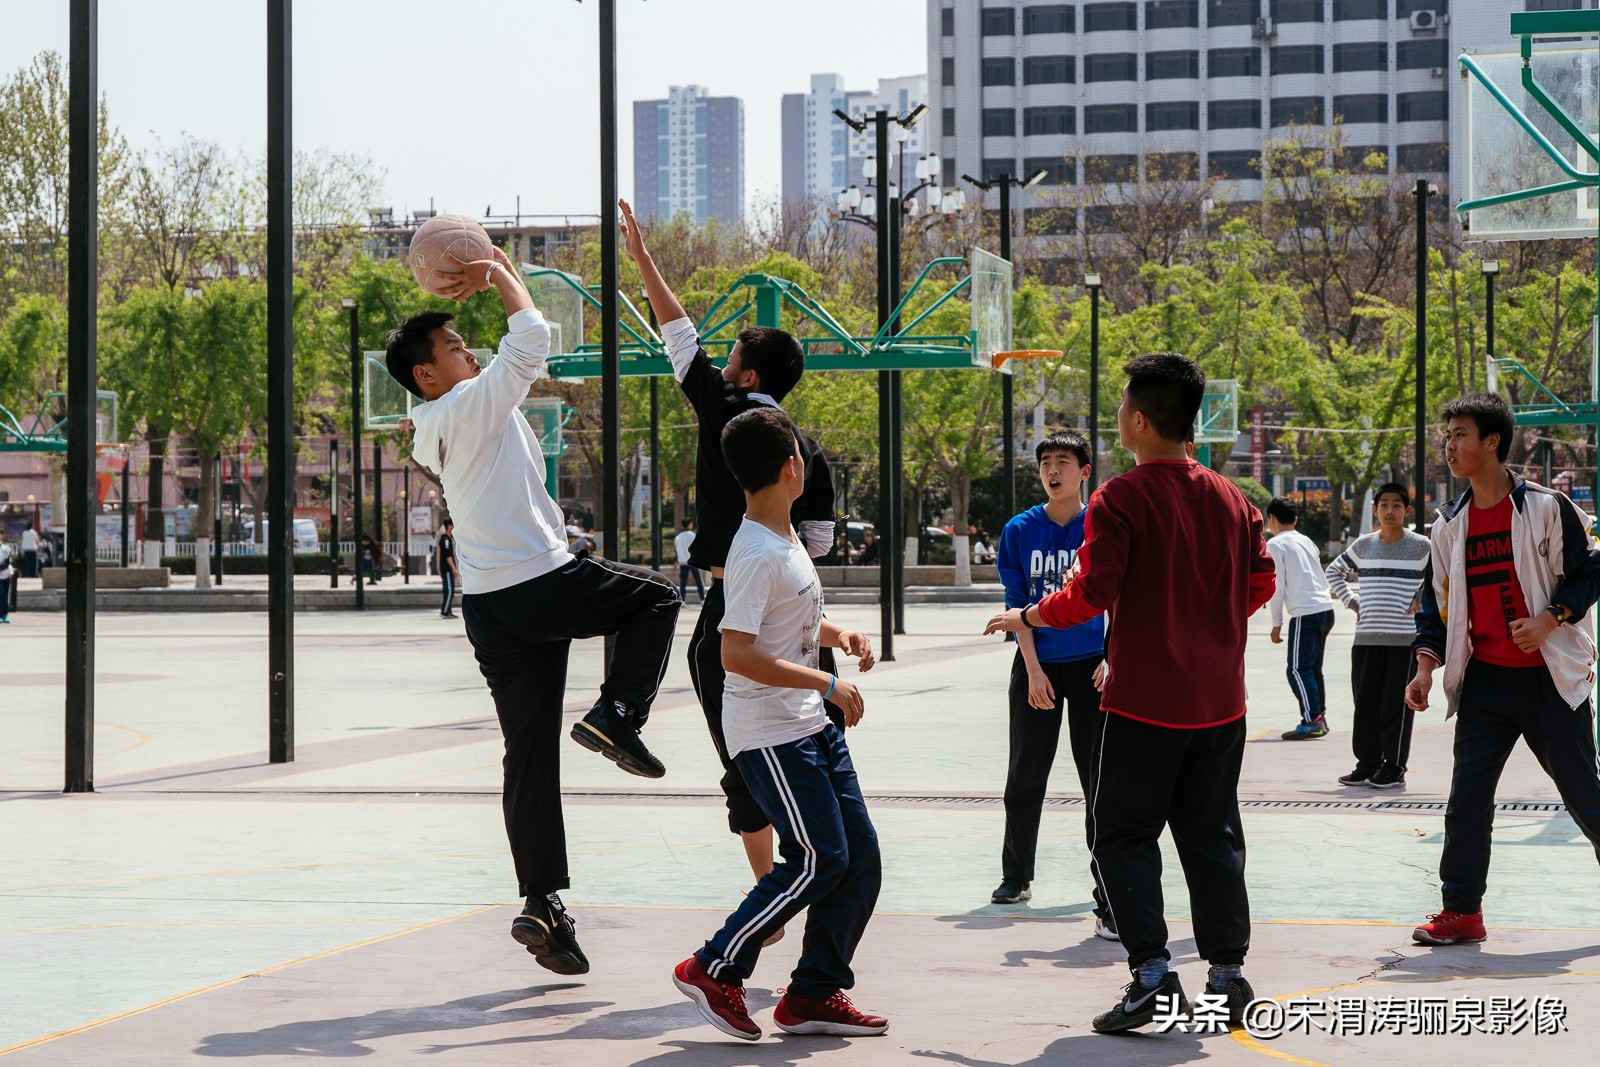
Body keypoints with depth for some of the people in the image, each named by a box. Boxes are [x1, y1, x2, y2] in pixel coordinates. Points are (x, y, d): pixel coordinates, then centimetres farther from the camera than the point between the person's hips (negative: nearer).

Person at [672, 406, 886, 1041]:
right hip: (769, 735, -9)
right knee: (819, 859, -12)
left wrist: (838, 636, 11)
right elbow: (736, 653, -26)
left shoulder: (785, 537, 11)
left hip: (813, 726, 9)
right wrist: (826, 684, -22)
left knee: (859, 856, 6)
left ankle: (815, 995, 14)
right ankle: (714, 970, 0)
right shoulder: (756, 553, -19)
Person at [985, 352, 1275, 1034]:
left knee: (1125, 835, 3)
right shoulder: (1230, 499, 6)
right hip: (1219, 701, 5)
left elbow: (1092, 593, -17)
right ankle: (1228, 972, 10)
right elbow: (1259, 583, 10)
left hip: (1145, 702, -5)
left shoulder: (1120, 500, -12)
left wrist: (1026, 617, 0)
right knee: (1212, 837, 12)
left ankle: (1151, 973, -7)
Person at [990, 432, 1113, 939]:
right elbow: (1017, 604, -1)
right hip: (1037, 664, 2)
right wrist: (1034, 671, -8)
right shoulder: (1021, 531, 0)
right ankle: (1016, 877, 26)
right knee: (1025, 777, 10)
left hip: (1091, 667, -1)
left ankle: (1109, 900, -2)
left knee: (1100, 779, -5)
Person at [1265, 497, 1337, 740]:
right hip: (1326, 609, 8)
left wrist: (1276, 624, -2)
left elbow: (1278, 587, -7)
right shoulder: (1307, 541, 21)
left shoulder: (1275, 545, -2)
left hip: (1305, 613, -8)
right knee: (1313, 668, 16)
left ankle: (1312, 721, -16)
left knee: (1298, 670, -7)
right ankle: (1320, 717, 16)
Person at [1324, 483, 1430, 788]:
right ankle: (1367, 764, 13)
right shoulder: (1363, 546, 9)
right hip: (1367, 637, 4)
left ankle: (1394, 767, 4)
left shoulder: (1421, 547, -2)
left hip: (1405, 638, -4)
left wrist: (1423, 599, -3)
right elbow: (1333, 571, 23)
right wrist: (1353, 602, 11)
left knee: (1397, 706, -2)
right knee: (1365, 705, 5)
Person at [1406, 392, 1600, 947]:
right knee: (1467, 795, -1)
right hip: (1484, 681, 4)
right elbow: (1437, 600, 14)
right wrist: (1427, 665, 3)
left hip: (1548, 676, -4)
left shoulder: (1546, 508, -6)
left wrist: (1550, 619, -17)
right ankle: (1461, 911, 5)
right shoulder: (1450, 525, 9)